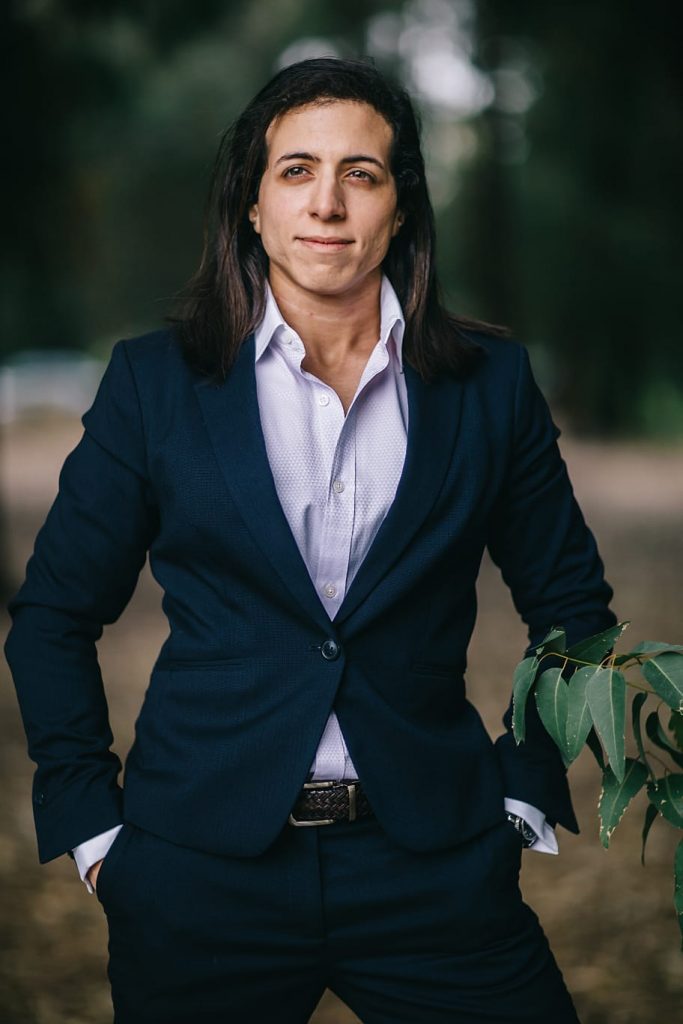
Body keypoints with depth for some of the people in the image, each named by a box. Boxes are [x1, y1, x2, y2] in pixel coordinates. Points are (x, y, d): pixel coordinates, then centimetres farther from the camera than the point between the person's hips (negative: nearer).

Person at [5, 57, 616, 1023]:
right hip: (203, 864, 0)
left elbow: (570, 603, 11)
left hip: (434, 868, 1)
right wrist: (90, 824, 0)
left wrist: (526, 794, 5)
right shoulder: (157, 380, 0)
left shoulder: (490, 382, 2)